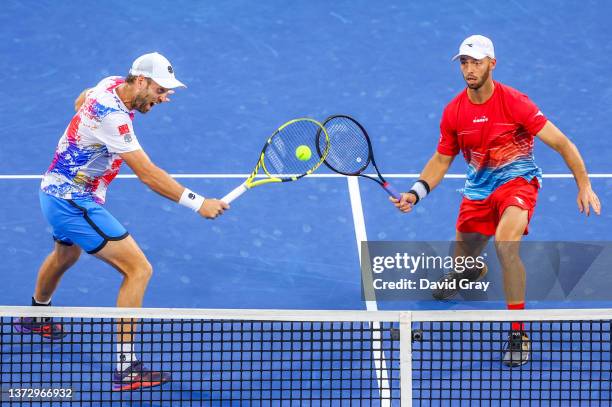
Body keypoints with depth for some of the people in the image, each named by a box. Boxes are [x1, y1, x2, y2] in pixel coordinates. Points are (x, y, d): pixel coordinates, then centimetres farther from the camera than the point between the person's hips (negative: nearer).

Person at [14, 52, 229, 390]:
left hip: (57, 194, 11)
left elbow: (81, 100, 23)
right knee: (138, 269, -17)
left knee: (66, 254, 38)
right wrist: (198, 203, -33)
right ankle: (125, 367, -18)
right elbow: (148, 174, -32)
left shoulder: (111, 84, -2)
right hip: (75, 204, -11)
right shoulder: (112, 116, -30)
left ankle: (35, 317, 65)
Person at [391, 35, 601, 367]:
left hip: (517, 181, -5)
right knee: (462, 260, 15)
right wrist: (415, 193, -7)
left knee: (505, 245, -32)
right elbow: (441, 160, 8)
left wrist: (584, 185, -22)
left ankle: (519, 333, -22)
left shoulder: (513, 102, -18)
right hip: (478, 189, 5)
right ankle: (475, 272, 60)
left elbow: (561, 143, -14)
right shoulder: (453, 112, -4)